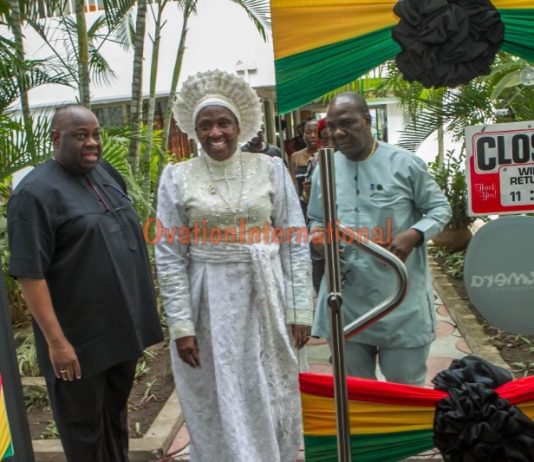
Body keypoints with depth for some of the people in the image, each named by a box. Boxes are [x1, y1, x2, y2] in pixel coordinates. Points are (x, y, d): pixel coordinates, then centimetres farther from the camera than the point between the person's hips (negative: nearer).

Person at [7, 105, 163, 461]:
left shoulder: (104, 173, 8)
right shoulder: (36, 192, -15)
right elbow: (30, 273, -19)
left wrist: (139, 313, 15)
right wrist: (56, 340, -20)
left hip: (122, 327, 7)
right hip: (80, 339, -6)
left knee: (115, 414, 23)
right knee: (85, 427, 12)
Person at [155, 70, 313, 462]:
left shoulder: (270, 169, -1)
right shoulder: (177, 177, -2)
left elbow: (295, 243, 0)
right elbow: (170, 258, -2)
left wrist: (300, 309, -3)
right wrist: (181, 325, -6)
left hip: (265, 301, 1)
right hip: (208, 305, 0)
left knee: (272, 399, 13)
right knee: (218, 405, 13)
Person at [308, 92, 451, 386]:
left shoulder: (405, 163, -5)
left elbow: (440, 208, 3)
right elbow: (315, 219, 18)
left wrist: (414, 235, -16)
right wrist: (317, 233, -6)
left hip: (400, 299, -3)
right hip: (345, 300, 4)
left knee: (406, 387, 12)